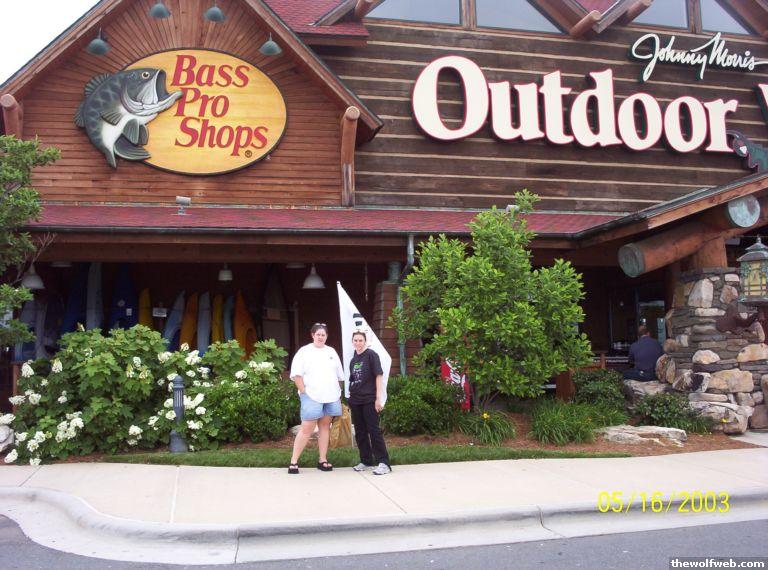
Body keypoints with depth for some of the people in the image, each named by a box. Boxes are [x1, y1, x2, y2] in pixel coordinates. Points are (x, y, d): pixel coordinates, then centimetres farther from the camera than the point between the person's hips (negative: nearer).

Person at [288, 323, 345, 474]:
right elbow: (296, 374, -6)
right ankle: (293, 462, -1)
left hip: (331, 397, 5)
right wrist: (304, 392, -11)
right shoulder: (305, 351, 0)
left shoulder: (331, 352, 14)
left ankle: (323, 460, 16)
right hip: (311, 397, -5)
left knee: (325, 426, 9)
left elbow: (339, 375, 18)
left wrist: (338, 392, 11)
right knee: (306, 429, -7)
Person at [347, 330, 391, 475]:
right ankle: (366, 460, 19)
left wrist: (379, 398, -14)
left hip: (369, 399, -6)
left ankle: (383, 463, -6)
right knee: (360, 432, 9)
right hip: (355, 401, 6)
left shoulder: (371, 355, -5)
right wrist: (350, 398, 16)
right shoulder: (353, 360, 13)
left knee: (374, 430, -8)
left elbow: (379, 376, -9)